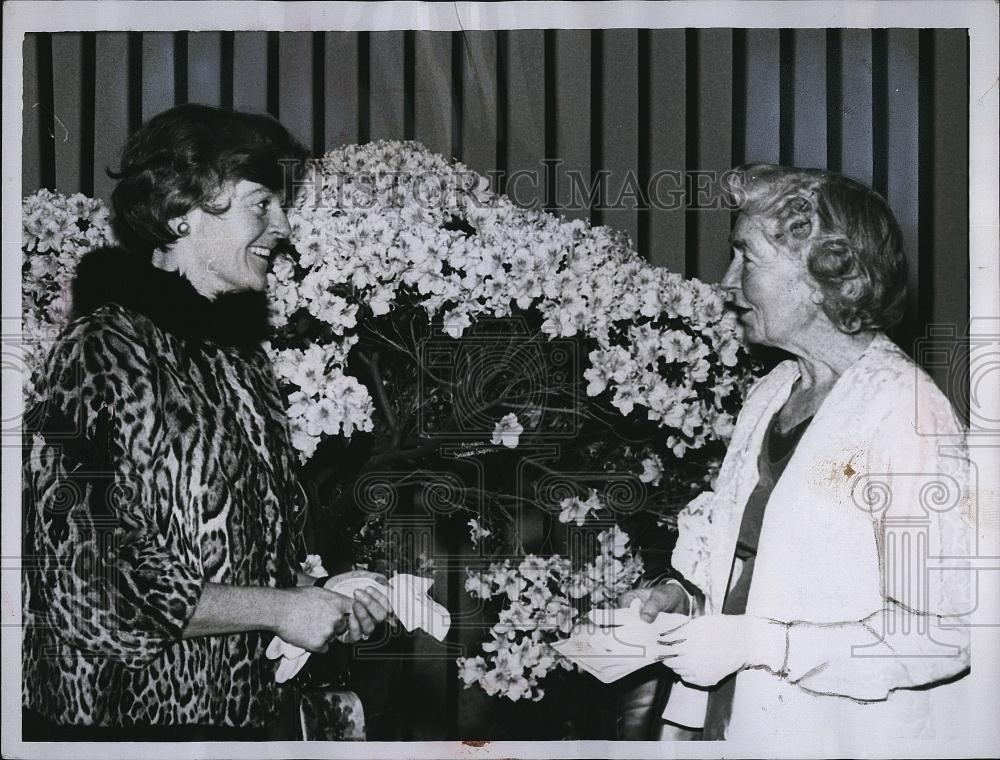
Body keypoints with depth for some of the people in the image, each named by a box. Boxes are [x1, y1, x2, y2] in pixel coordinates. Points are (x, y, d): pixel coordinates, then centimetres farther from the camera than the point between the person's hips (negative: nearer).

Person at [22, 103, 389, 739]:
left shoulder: (239, 352, 8)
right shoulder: (103, 356, -16)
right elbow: (90, 584, -22)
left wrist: (322, 597, 0)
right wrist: (280, 609, -16)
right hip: (128, 716, -7)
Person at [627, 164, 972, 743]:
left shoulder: (909, 412, -18)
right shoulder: (769, 394, 7)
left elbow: (943, 631, -23)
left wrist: (758, 642, -23)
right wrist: (685, 594, 0)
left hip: (838, 733, -7)